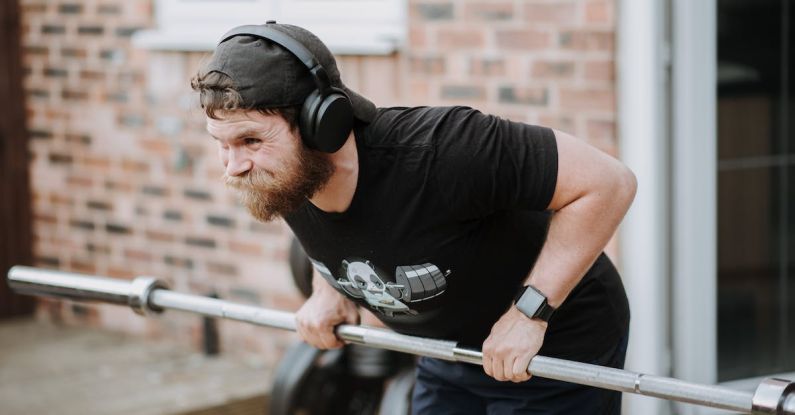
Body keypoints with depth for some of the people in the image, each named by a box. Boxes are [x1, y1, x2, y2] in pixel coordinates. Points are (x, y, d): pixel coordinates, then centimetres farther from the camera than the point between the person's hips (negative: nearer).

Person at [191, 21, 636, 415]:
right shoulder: (285, 180, -15)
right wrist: (328, 290, -5)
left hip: (558, 351, -6)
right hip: (447, 358, 6)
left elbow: (608, 183, -31)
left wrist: (529, 312, -30)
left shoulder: (438, 154, -37)